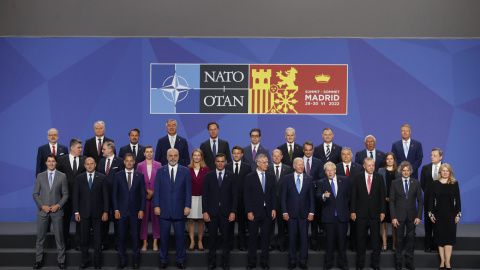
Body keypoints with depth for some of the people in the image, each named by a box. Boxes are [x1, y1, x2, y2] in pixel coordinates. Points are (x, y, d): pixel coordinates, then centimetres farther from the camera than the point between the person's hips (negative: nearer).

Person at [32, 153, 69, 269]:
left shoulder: (62, 176, 3)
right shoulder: (40, 176, 6)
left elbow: (65, 194, 4)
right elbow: (35, 194, 6)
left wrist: (58, 205, -10)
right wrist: (42, 206, -7)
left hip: (57, 211, -1)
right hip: (42, 211, 1)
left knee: (59, 237, 2)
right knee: (40, 237, 6)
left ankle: (61, 261, 11)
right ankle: (38, 260, 16)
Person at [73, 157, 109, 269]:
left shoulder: (102, 178, 4)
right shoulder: (79, 178, 6)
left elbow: (105, 196, 2)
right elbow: (75, 196, 5)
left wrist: (105, 212, -4)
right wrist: (76, 212, -2)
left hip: (97, 213, -1)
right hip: (84, 213, 1)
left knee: (97, 238, 3)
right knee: (85, 238, 7)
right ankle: (85, 261, 16)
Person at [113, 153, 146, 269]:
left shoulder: (140, 176, 5)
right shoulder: (118, 175, 6)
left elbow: (143, 194, 5)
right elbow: (114, 194, 5)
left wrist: (142, 210, -3)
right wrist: (116, 210, -3)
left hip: (135, 211, 0)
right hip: (122, 211, 0)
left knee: (135, 236, 3)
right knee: (121, 236, 2)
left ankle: (135, 260, 14)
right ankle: (122, 261, 13)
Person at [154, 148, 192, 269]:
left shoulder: (185, 171, 5)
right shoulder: (160, 171, 6)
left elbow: (188, 190, 3)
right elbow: (157, 190, 4)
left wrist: (187, 206, -4)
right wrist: (156, 206, -3)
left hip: (179, 210, 0)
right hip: (164, 209, 0)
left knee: (180, 236, 5)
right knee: (163, 236, 6)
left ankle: (180, 260, 17)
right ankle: (163, 260, 18)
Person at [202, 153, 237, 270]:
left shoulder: (231, 176, 5)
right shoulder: (208, 176, 5)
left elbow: (234, 195, 3)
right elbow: (204, 194, 3)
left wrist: (233, 212, -4)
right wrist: (205, 212, -4)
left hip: (226, 212, 0)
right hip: (212, 212, 0)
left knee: (226, 237, 4)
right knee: (212, 237, 5)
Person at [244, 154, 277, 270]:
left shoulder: (271, 177, 7)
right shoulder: (250, 177, -2)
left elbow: (274, 194, 9)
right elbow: (246, 196, -4)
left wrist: (273, 209, 0)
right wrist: (249, 211, -10)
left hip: (267, 212, 3)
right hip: (254, 212, -3)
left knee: (266, 237, 7)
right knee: (253, 237, 4)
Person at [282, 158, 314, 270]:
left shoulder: (309, 179, 7)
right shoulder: (287, 179, 4)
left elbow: (312, 197, 7)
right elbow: (283, 196, 4)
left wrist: (311, 212, 0)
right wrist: (284, 212, -3)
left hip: (304, 213, 1)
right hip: (291, 213, -1)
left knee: (304, 237, 2)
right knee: (292, 237, 4)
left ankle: (303, 261, 12)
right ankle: (292, 260, 14)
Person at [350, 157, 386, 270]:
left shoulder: (379, 177, 3)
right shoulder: (358, 178, 1)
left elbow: (382, 195, 2)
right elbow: (353, 195, 1)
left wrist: (382, 211, -3)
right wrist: (352, 211, -4)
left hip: (375, 213, 0)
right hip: (361, 213, 0)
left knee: (375, 238, 5)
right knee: (361, 238, 7)